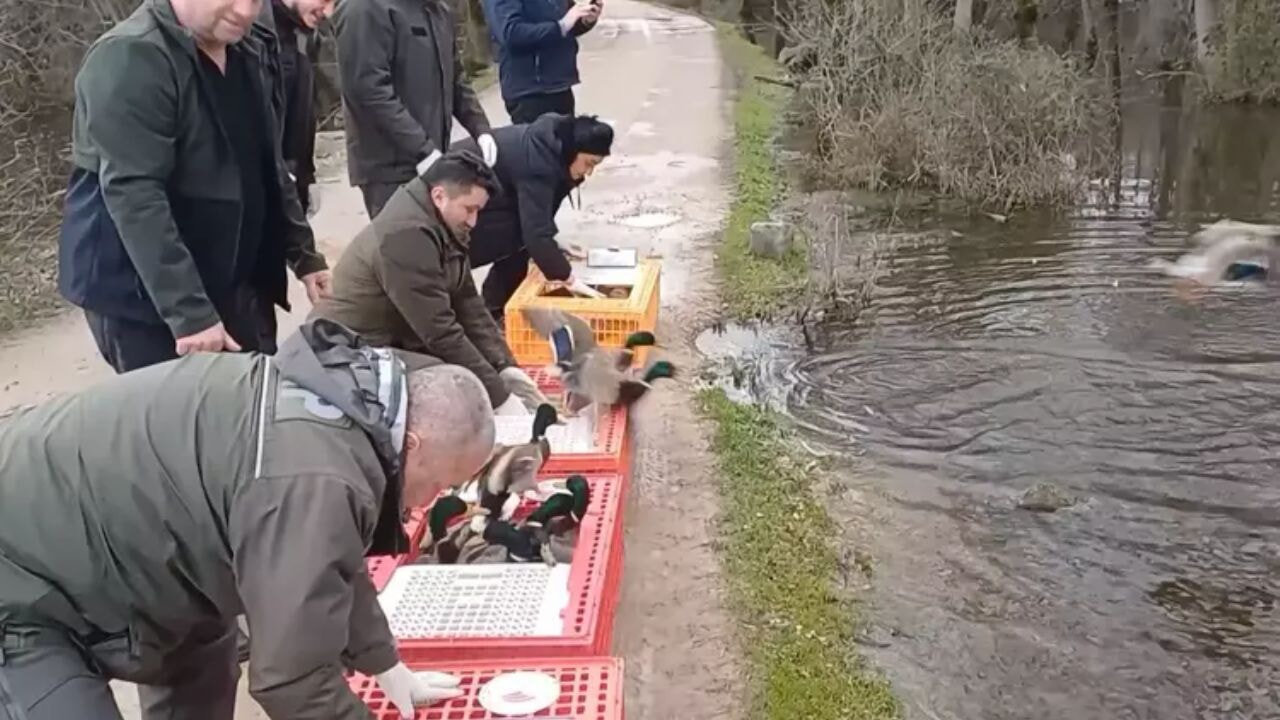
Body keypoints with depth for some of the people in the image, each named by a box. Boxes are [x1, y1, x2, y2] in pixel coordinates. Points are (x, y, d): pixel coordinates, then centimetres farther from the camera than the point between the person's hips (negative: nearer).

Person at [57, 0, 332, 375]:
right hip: (144, 298, -8)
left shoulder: (245, 55, 9)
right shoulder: (130, 59, -17)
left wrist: (304, 255, 13)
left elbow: (268, 167, 18)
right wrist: (188, 311, -29)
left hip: (236, 288, 8)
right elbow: (133, 194, -25)